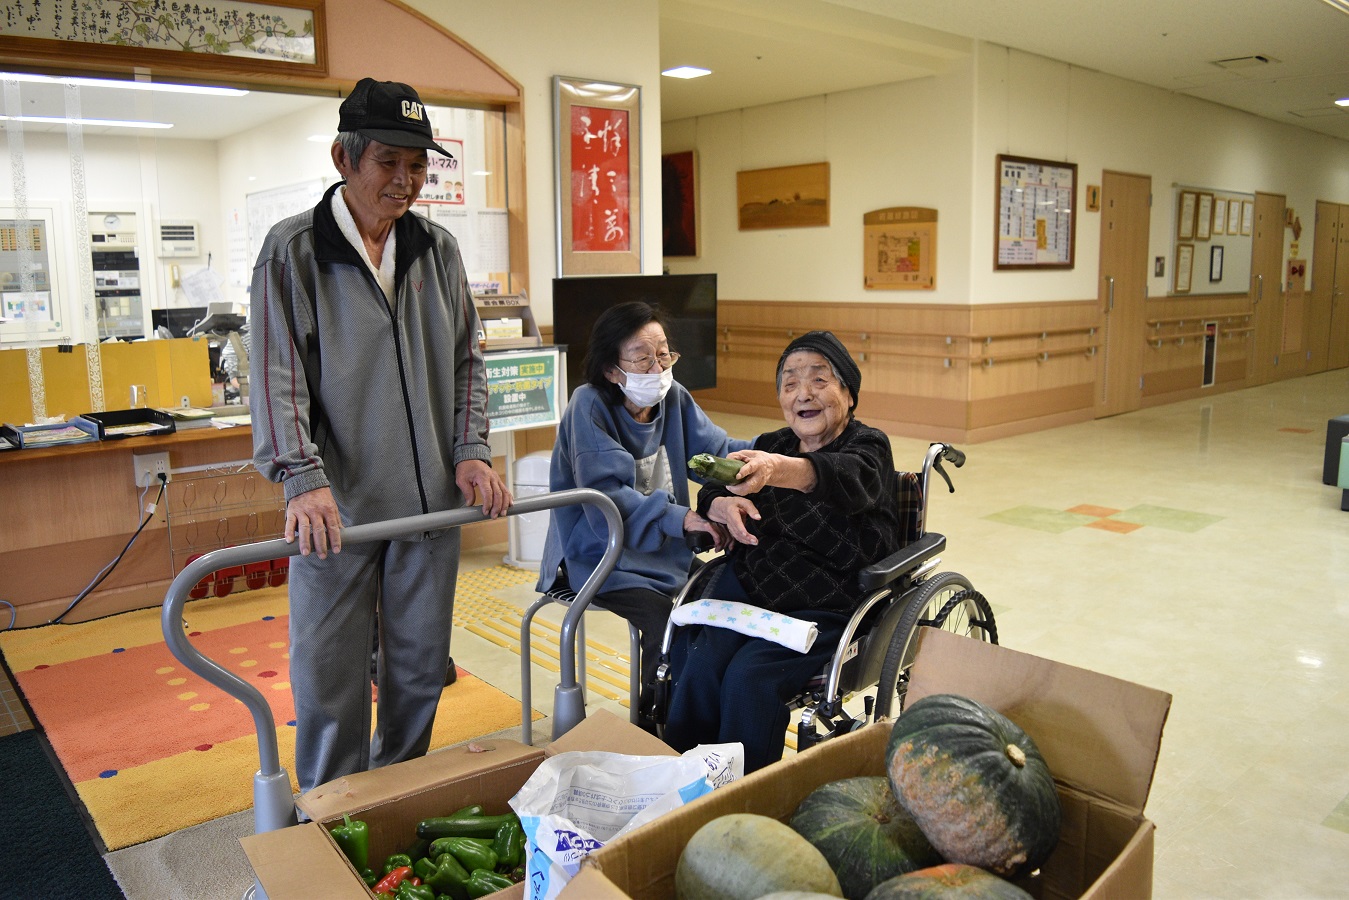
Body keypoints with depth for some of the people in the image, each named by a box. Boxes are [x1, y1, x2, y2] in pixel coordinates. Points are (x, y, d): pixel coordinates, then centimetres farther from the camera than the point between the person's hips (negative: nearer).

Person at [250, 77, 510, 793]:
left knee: (422, 668, 15)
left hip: (431, 498, 4)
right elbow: (277, 377, -9)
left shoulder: (438, 250, 9)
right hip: (336, 503, -4)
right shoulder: (294, 250, -3)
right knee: (329, 680, 5)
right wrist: (305, 478, -22)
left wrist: (471, 451, 1)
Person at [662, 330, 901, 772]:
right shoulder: (772, 445, 17)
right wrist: (723, 506, -13)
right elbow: (709, 494, 14)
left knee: (750, 677, -28)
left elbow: (847, 478, -27)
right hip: (747, 587, 5)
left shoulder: (867, 447, -2)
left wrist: (778, 470, -49)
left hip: (825, 608, -4)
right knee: (697, 662, -23)